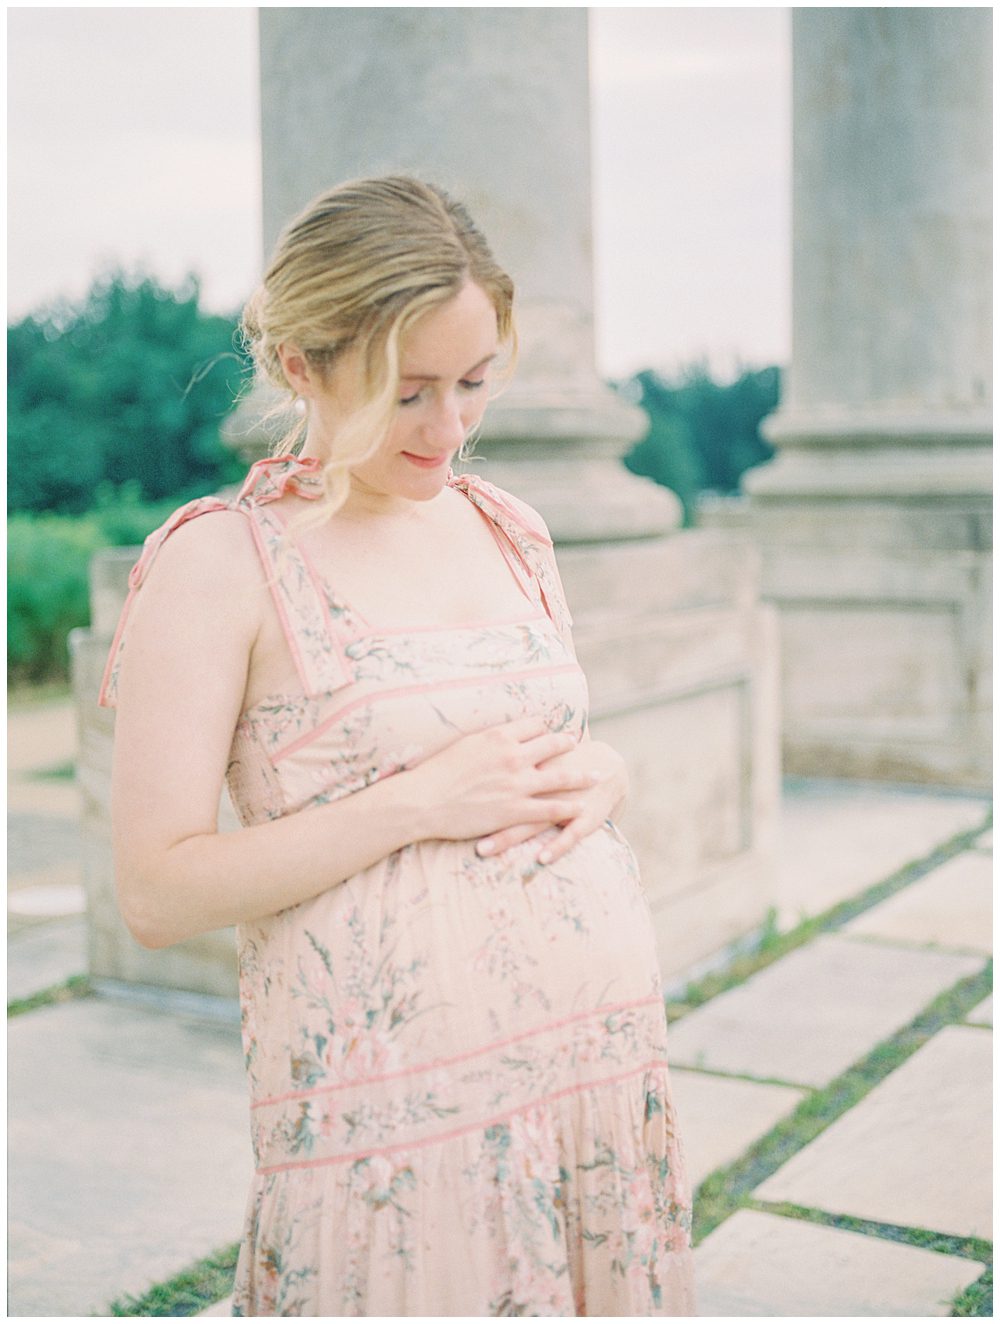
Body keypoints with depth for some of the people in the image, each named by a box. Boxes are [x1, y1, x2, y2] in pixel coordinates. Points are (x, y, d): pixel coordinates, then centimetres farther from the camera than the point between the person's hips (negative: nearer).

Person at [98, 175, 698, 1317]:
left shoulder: (507, 527, 11)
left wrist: (596, 777, 0)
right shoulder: (219, 561, -8)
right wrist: (416, 804, -18)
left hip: (607, 1053, 6)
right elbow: (156, 894, -12)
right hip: (397, 1110, -5)